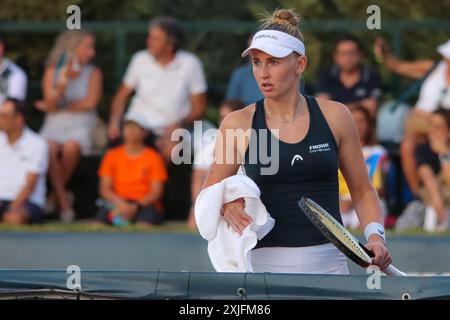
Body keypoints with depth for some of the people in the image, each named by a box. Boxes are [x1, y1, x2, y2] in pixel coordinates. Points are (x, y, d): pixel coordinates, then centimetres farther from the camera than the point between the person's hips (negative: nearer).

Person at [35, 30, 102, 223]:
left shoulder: (93, 73, 5)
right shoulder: (52, 71, 7)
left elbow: (90, 103, -6)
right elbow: (50, 103, -1)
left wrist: (59, 108, -2)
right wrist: (61, 87, -20)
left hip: (81, 125, -1)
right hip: (54, 125, 1)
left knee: (70, 147, -35)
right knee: (50, 148, -33)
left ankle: (56, 194, -14)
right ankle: (64, 200, -23)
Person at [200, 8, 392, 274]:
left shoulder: (334, 116, 4)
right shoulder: (238, 124, 1)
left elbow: (362, 191, 12)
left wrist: (375, 235, -5)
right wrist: (226, 207, -14)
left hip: (329, 262, 1)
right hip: (266, 264, -1)